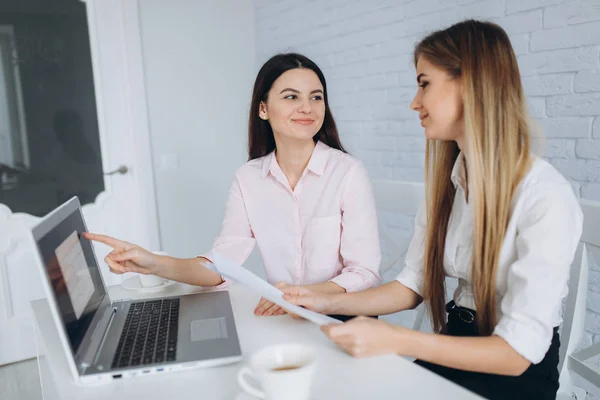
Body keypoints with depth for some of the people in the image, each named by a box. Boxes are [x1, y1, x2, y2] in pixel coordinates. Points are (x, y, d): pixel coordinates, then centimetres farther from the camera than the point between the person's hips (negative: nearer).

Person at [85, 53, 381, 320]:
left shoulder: (348, 172, -10)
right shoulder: (248, 179, 2)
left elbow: (365, 274, -11)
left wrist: (303, 294, -28)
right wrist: (155, 265, -22)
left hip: (342, 320, -2)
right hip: (281, 320, 3)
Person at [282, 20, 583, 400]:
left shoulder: (546, 197, -22)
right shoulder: (447, 180, 0)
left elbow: (518, 352, -23)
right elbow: (413, 284, 2)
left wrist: (394, 339, -29)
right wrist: (330, 303, -9)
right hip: (456, 348, 5)